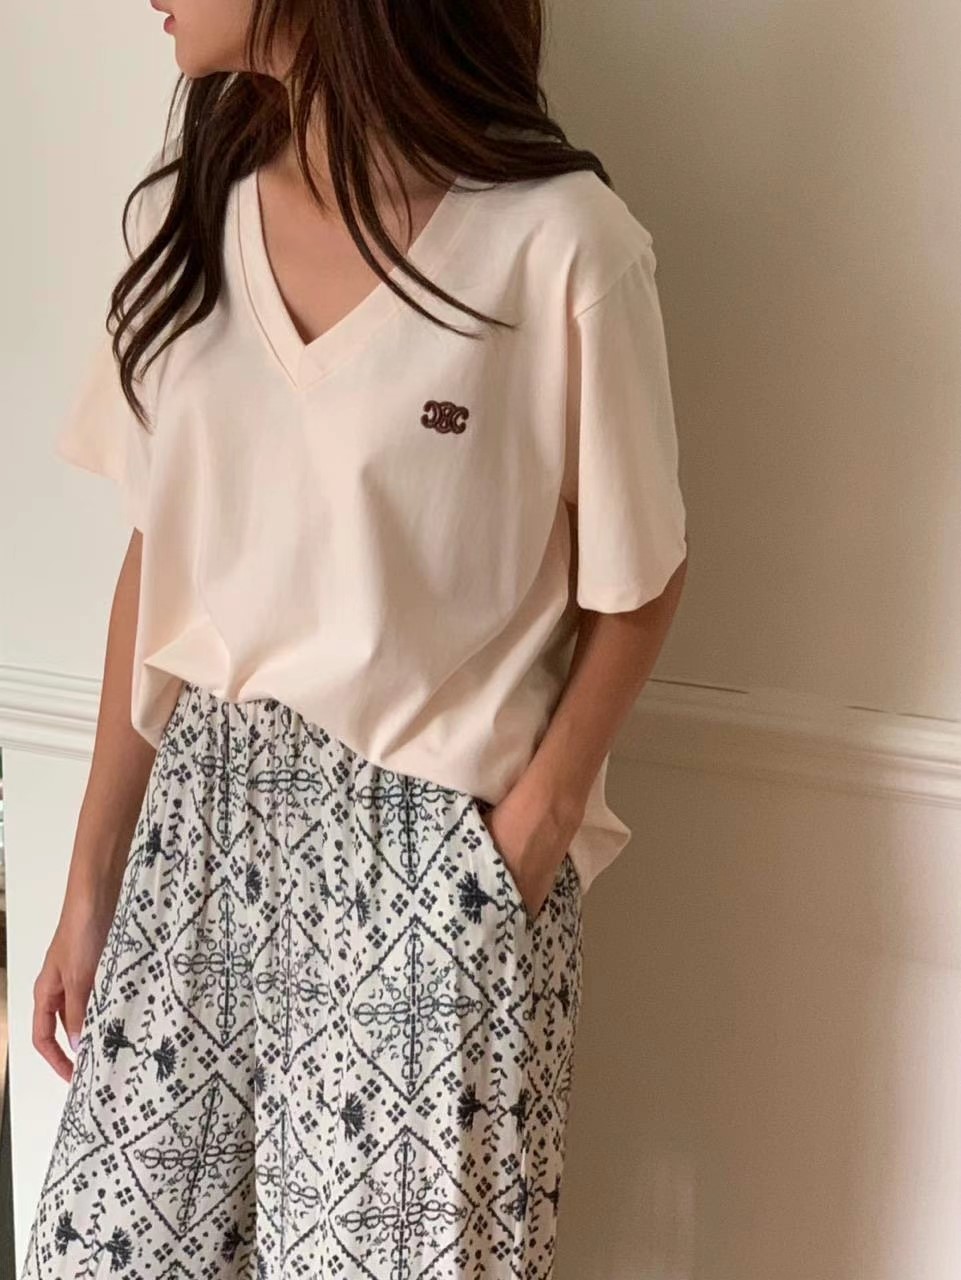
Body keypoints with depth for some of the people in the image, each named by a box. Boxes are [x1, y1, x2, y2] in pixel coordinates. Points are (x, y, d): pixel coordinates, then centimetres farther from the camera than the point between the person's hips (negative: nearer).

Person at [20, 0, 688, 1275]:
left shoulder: (557, 241, -15)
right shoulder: (189, 209, 3)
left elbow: (633, 585, -4)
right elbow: (159, 561, 8)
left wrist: (526, 840, -11)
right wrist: (94, 879, 10)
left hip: (434, 852, -5)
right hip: (204, 827, 5)